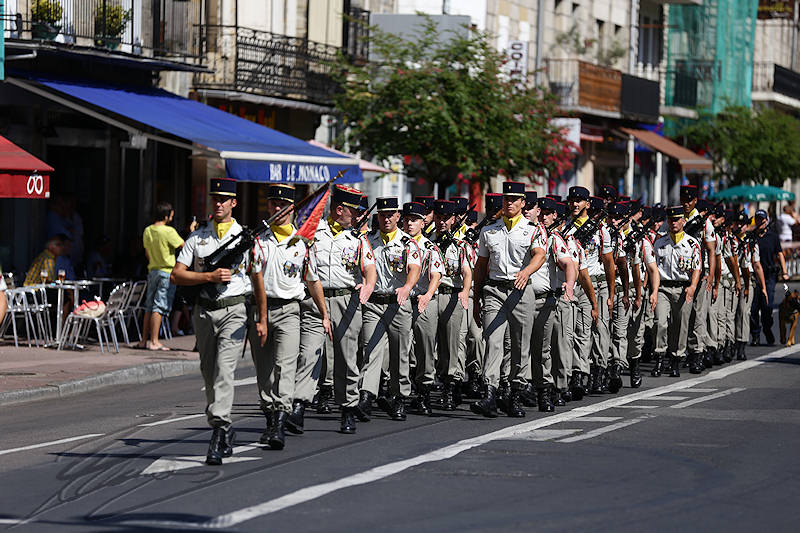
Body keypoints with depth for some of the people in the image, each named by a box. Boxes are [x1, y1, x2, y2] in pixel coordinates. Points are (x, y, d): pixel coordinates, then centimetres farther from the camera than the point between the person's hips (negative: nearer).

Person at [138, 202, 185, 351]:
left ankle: (144, 340, 14)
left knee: (149, 306, 12)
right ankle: (154, 341, -8)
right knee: (159, 307, -7)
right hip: (166, 272, -7)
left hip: (152, 270, 7)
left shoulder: (147, 231, 6)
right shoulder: (169, 231, -16)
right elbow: (184, 246, -11)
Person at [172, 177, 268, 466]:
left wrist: (262, 320, 8)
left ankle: (218, 429, -23)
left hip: (234, 310, -3)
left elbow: (258, 280, 10)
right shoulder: (197, 237, 8)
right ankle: (224, 430, 22)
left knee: (224, 370, -17)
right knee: (209, 373, 9)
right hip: (204, 311, 3)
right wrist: (210, 276, -11)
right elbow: (176, 275, 3)